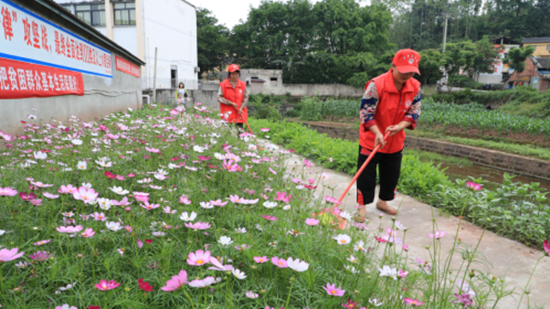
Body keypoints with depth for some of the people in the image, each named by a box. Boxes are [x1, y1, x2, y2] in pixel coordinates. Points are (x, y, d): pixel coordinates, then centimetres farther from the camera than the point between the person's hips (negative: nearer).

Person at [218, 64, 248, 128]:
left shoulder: (243, 85, 5)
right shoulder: (223, 85, -3)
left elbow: (245, 98, 6)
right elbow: (219, 98, -6)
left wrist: (241, 108, -8)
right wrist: (231, 103, -14)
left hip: (240, 113, 2)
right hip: (228, 114, -2)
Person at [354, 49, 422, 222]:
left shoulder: (415, 87, -6)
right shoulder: (376, 85, -24)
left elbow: (414, 112, -1)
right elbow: (365, 112, -21)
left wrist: (400, 126, -21)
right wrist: (378, 133, -32)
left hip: (396, 141, 5)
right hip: (371, 139, -5)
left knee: (392, 174, 17)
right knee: (366, 174, 1)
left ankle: (383, 201, 38)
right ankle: (362, 206, 18)